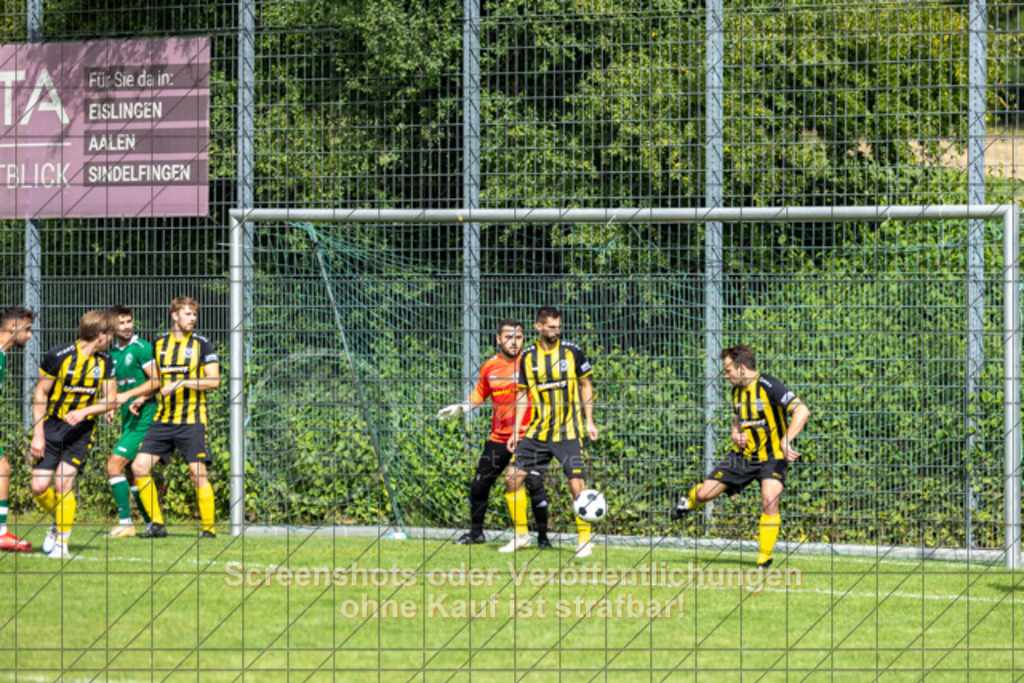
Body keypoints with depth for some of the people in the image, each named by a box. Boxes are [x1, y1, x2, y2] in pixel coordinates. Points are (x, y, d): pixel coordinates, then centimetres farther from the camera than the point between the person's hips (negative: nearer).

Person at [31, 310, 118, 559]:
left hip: (81, 429, 1)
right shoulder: (57, 355, -11)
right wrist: (38, 434, -9)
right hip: (52, 426, -1)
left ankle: (62, 543, -5)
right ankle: (58, 522, 25)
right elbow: (40, 393, -5)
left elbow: (111, 399, 1)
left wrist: (83, 412, -17)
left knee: (63, 483, -16)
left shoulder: (105, 361, 0)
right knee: (39, 487, -7)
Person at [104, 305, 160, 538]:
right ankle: (151, 524, 17)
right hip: (128, 419, 8)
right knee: (132, 472, 10)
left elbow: (156, 381, -13)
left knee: (114, 465, -14)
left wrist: (128, 396, -18)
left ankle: (125, 523, -11)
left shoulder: (141, 348, -8)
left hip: (144, 416, -8)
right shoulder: (111, 353, 14)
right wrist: (110, 407, 7)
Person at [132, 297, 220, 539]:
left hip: (192, 419, -5)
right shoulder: (160, 344, 12)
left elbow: (214, 381, -8)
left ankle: (209, 528, 0)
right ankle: (157, 524, 5)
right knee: (139, 466, -4)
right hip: (163, 418, 5)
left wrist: (182, 383, -16)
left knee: (198, 472, -11)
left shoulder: (202, 345, 0)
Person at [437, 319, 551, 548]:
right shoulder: (490, 366, 5)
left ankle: (542, 536, 1)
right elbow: (480, 393, 22)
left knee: (535, 484, -10)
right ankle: (476, 531, 27)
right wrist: (460, 408, 9)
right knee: (480, 484, 8)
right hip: (499, 438, 4)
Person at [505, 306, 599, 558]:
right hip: (537, 431, 3)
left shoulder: (572, 351, -3)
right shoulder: (528, 356, 4)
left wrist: (589, 421, 2)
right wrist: (516, 431, 8)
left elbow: (586, 384, 7)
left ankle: (585, 540, 0)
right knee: (513, 477, -1)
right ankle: (521, 534, 13)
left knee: (576, 482, -12)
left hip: (568, 431, -3)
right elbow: (522, 394, 12)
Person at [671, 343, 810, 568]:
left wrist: (785, 441, -36)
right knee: (705, 494, 4)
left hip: (772, 457, -6)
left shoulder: (769, 387, -20)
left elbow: (802, 411, -29)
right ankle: (689, 502, 43)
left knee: (770, 500, -27)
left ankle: (764, 558, -13)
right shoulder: (737, 390, 4)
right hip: (743, 454, 6)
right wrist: (736, 433, 2)